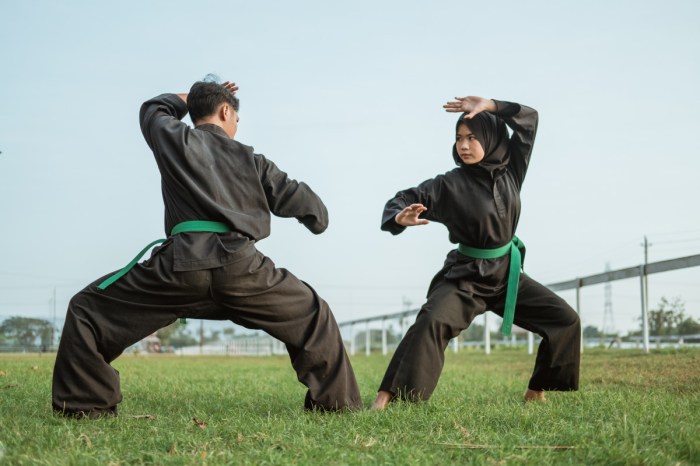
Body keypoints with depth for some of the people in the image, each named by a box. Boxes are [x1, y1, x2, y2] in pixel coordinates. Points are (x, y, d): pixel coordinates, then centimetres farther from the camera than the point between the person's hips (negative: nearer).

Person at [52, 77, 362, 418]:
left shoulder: (172, 138, 19)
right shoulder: (251, 159, 23)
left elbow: (154, 108, 44)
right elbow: (303, 202, 26)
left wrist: (196, 96, 57)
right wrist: (318, 218, 50)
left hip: (181, 264, -1)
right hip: (240, 266, 2)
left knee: (88, 310, 15)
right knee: (313, 317, 24)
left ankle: (85, 406, 6)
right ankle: (337, 402, 21)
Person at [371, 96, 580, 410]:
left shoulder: (510, 169, -2)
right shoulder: (450, 184, -13)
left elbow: (529, 119, 1)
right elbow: (403, 199, -12)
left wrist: (489, 106, -12)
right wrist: (401, 218, -37)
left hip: (506, 274, 5)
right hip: (465, 276, -5)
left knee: (565, 320, 2)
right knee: (432, 323, -31)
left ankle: (535, 392, 15)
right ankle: (384, 398, -33)